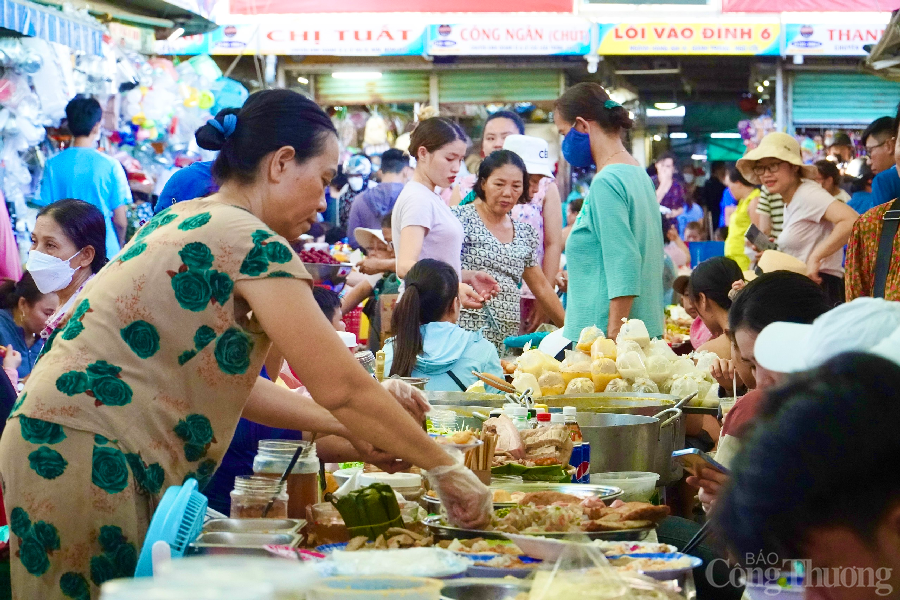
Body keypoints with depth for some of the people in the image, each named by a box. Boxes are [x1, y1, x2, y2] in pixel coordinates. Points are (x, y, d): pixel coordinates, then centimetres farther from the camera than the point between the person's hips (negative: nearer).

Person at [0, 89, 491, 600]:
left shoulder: (183, 219, 14)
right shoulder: (251, 241, -14)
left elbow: (226, 380, 16)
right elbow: (340, 386, -15)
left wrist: (348, 427, 14)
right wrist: (443, 467, -5)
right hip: (85, 460, -9)